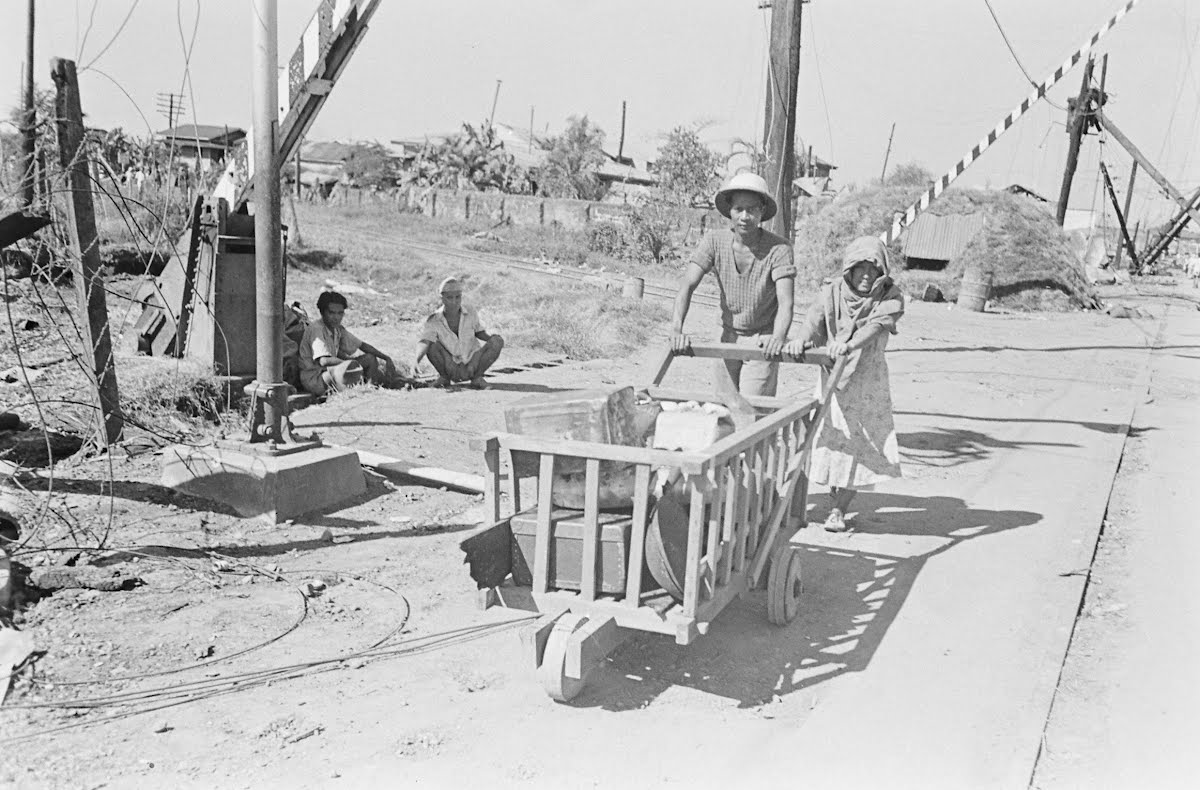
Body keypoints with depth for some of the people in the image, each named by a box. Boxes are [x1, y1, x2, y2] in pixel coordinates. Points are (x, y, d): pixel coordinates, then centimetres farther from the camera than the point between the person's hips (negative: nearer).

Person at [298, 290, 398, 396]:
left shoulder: (338, 330, 6)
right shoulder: (316, 329, -19)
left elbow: (362, 345, 13)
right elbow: (323, 361, -30)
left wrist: (386, 358, 3)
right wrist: (350, 361, -26)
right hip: (314, 378, -9)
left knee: (370, 358, 5)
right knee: (352, 365, -33)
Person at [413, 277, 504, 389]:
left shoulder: (471, 313, -11)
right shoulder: (434, 320, -17)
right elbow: (424, 342, -31)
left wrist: (492, 339, -15)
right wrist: (416, 361, -50)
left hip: (473, 365, 1)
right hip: (451, 368, -1)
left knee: (498, 341, -21)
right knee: (432, 344, -28)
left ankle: (477, 377, -5)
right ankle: (444, 377, 0)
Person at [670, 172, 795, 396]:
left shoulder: (778, 249, -20)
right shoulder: (714, 243, -11)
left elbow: (785, 301, -29)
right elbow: (687, 286, -19)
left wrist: (779, 338, -49)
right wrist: (676, 330, -35)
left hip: (763, 340, -3)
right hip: (729, 337, 4)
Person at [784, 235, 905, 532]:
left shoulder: (890, 298, -10)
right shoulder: (833, 291, -6)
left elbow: (876, 325, -29)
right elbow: (816, 318, -23)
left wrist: (850, 344, -50)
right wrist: (802, 340, -46)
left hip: (868, 380, -1)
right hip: (831, 375, 1)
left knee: (858, 444, 1)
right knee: (829, 438, 3)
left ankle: (838, 510, 14)